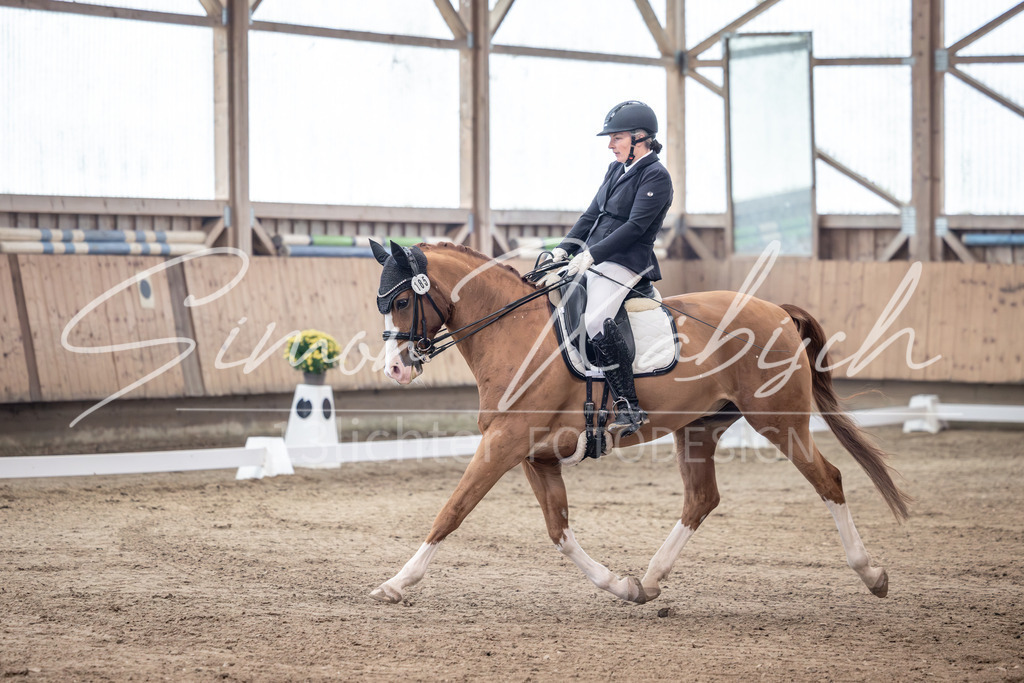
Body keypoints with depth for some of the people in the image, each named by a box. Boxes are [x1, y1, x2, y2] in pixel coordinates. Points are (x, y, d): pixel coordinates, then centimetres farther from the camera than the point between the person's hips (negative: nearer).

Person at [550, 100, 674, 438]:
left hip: (625, 263, -10)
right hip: (591, 259, 10)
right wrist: (564, 248, 6)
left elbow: (635, 226, -17)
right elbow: (592, 214, 20)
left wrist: (591, 254, -22)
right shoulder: (616, 170, 18)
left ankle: (629, 407, -28)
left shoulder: (655, 176, -9)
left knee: (596, 321, -30)